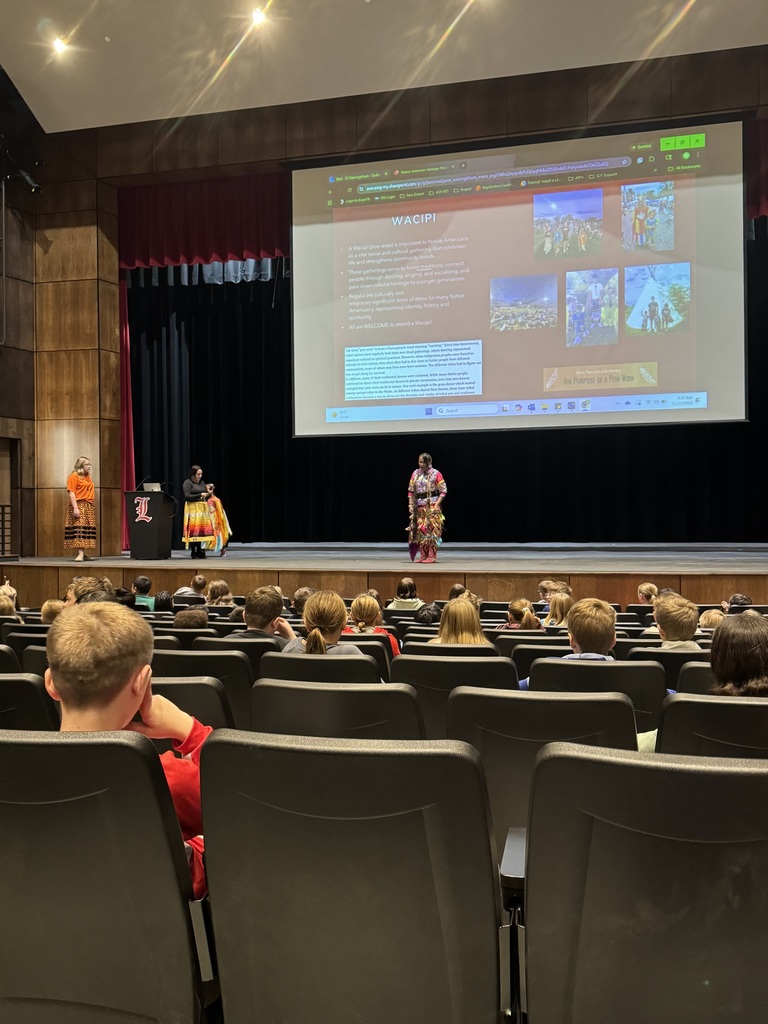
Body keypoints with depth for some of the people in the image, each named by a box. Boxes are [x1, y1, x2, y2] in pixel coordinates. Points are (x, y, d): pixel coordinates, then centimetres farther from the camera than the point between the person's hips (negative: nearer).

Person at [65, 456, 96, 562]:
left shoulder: (88, 477, 19)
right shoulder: (74, 476, -4)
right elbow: (71, 493, -12)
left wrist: (91, 506, 14)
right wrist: (75, 508, -20)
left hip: (88, 506, 8)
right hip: (78, 505, -8)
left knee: (88, 529, 4)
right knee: (79, 529, -13)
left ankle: (82, 553, 7)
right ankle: (80, 554, -19)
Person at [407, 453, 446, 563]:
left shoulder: (436, 474, -3)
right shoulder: (415, 473, 11)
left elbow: (443, 491, -5)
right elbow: (411, 491, 14)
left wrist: (436, 504, -14)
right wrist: (410, 504, 4)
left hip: (431, 506, -5)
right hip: (419, 506, 5)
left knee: (431, 530, -7)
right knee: (420, 531, 5)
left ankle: (432, 556, -4)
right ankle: (423, 556, 11)